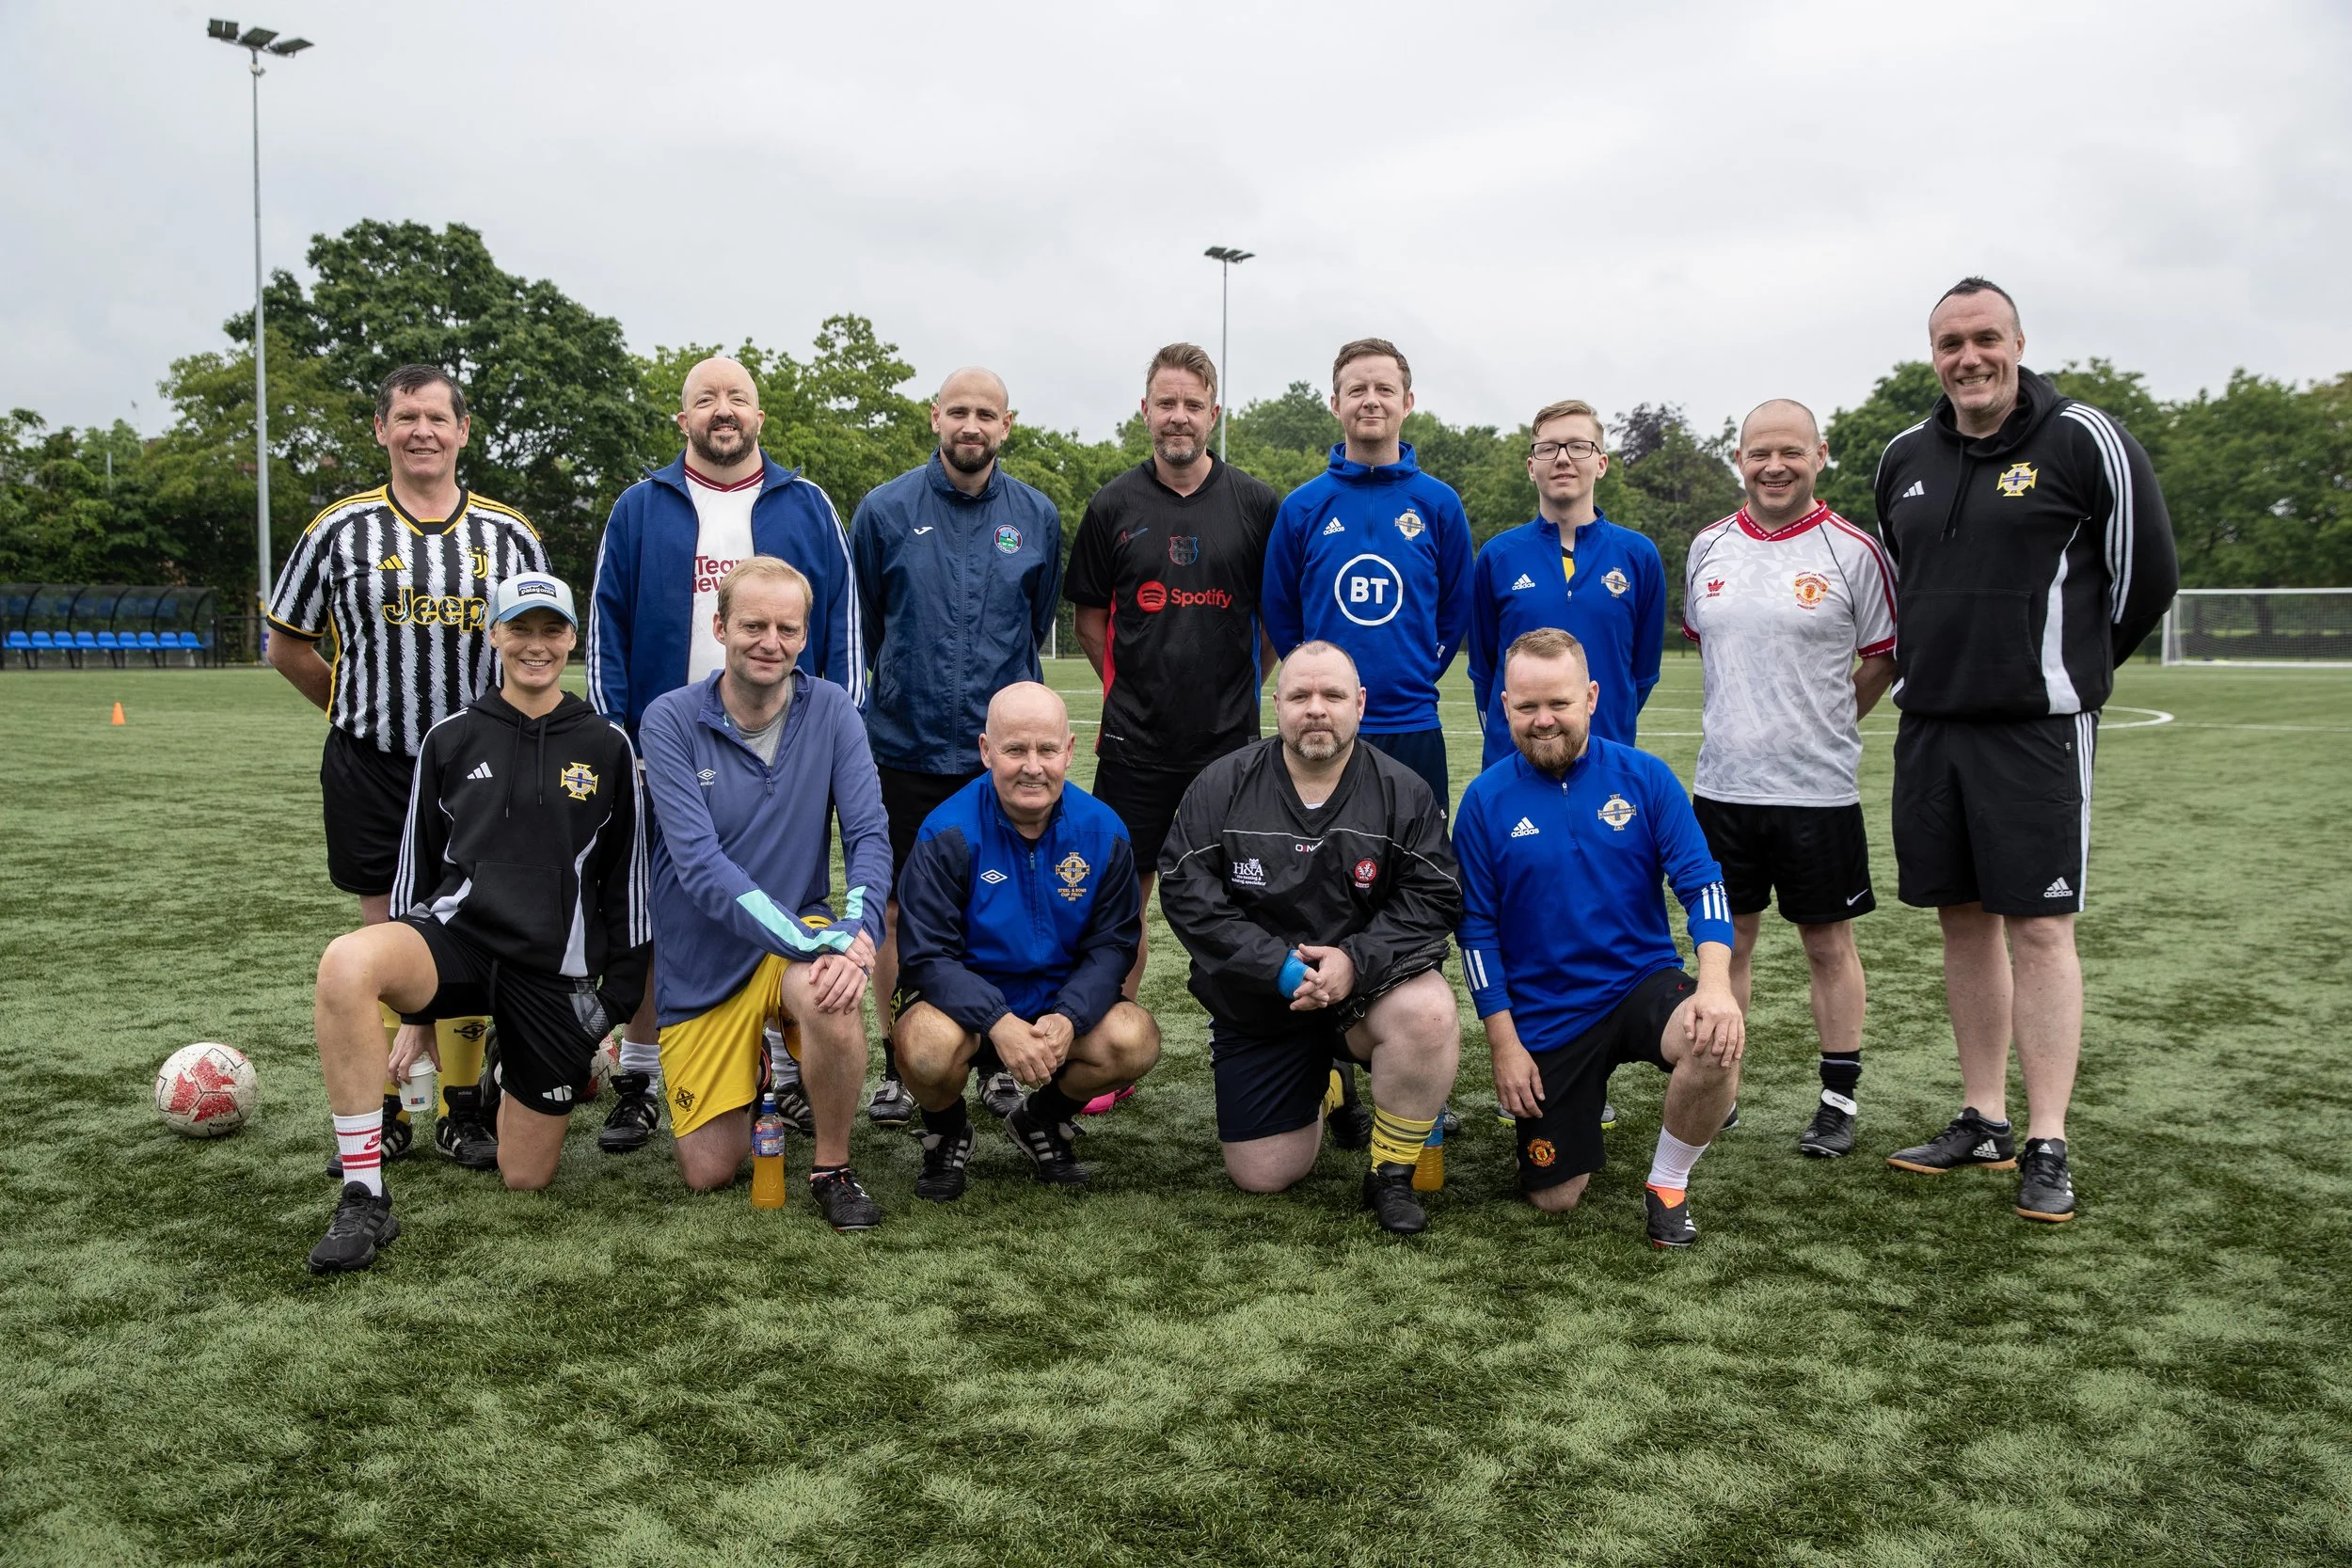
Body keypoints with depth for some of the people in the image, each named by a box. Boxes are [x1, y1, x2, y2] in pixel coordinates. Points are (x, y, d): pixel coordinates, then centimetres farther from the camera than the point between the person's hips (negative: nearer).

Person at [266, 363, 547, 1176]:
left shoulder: (510, 536, 3)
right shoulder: (340, 531, 1)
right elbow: (288, 645, 11)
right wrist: (356, 710, 7)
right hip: (372, 767, 0)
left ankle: (463, 1109, 17)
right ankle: (380, 1114, 18)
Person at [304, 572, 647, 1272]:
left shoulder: (606, 747, 4)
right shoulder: (451, 739, 6)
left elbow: (625, 877, 8)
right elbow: (417, 864, 12)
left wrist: (619, 999, 4)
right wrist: (415, 1002, 12)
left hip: (557, 970, 0)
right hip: (458, 933, 0)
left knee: (527, 1178, 3)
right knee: (345, 963, -36)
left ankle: (520, 1083, 40)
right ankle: (365, 1200, -26)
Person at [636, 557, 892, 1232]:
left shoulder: (830, 710, -6)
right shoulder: (670, 720, -13)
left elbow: (868, 836, -11)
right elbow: (699, 863, -22)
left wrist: (856, 933, -31)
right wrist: (814, 942, -32)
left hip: (805, 931, 0)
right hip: (702, 963, 0)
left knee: (833, 998, -37)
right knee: (709, 1173, 3)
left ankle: (833, 1168, -10)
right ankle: (755, 1067, 38)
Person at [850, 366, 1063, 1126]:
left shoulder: (1037, 516, 6)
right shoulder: (886, 509, 0)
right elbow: (857, 622, 10)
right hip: (905, 745, -1)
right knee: (898, 911, 4)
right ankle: (898, 1066, 17)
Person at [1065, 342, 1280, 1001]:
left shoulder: (1257, 505, 3)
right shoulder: (1113, 507, 3)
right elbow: (1090, 620, 10)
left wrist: (1240, 691, 7)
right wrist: (1130, 690, 8)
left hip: (1230, 738, 0)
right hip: (1134, 741, 0)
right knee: (1123, 897, 4)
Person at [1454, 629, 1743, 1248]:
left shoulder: (1645, 777, -4)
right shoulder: (1485, 800, -5)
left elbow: (1701, 884, -6)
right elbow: (1478, 929, -2)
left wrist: (1715, 982, -24)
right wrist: (1504, 1043, -6)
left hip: (1643, 982, 0)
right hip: (1545, 1016, 0)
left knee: (1715, 1042, -34)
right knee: (1554, 1199, 1)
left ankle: (1668, 1186, -5)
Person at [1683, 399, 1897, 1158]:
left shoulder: (1852, 550, -6)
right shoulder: (1708, 547, 7)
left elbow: (1884, 658, 1)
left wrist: (1817, 724, -1)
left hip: (1818, 789, -4)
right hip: (1722, 783, 4)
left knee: (1828, 943, 7)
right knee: (1726, 940, 11)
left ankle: (1839, 1100, 18)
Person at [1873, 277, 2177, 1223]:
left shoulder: (2082, 441, -5)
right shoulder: (1906, 459, 11)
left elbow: (2146, 574, 1)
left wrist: (2066, 672, 8)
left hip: (2035, 728, -5)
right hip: (1929, 725, 6)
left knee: (2038, 926, -5)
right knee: (1964, 920, 10)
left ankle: (2047, 1147, 1)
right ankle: (1983, 1122, 20)